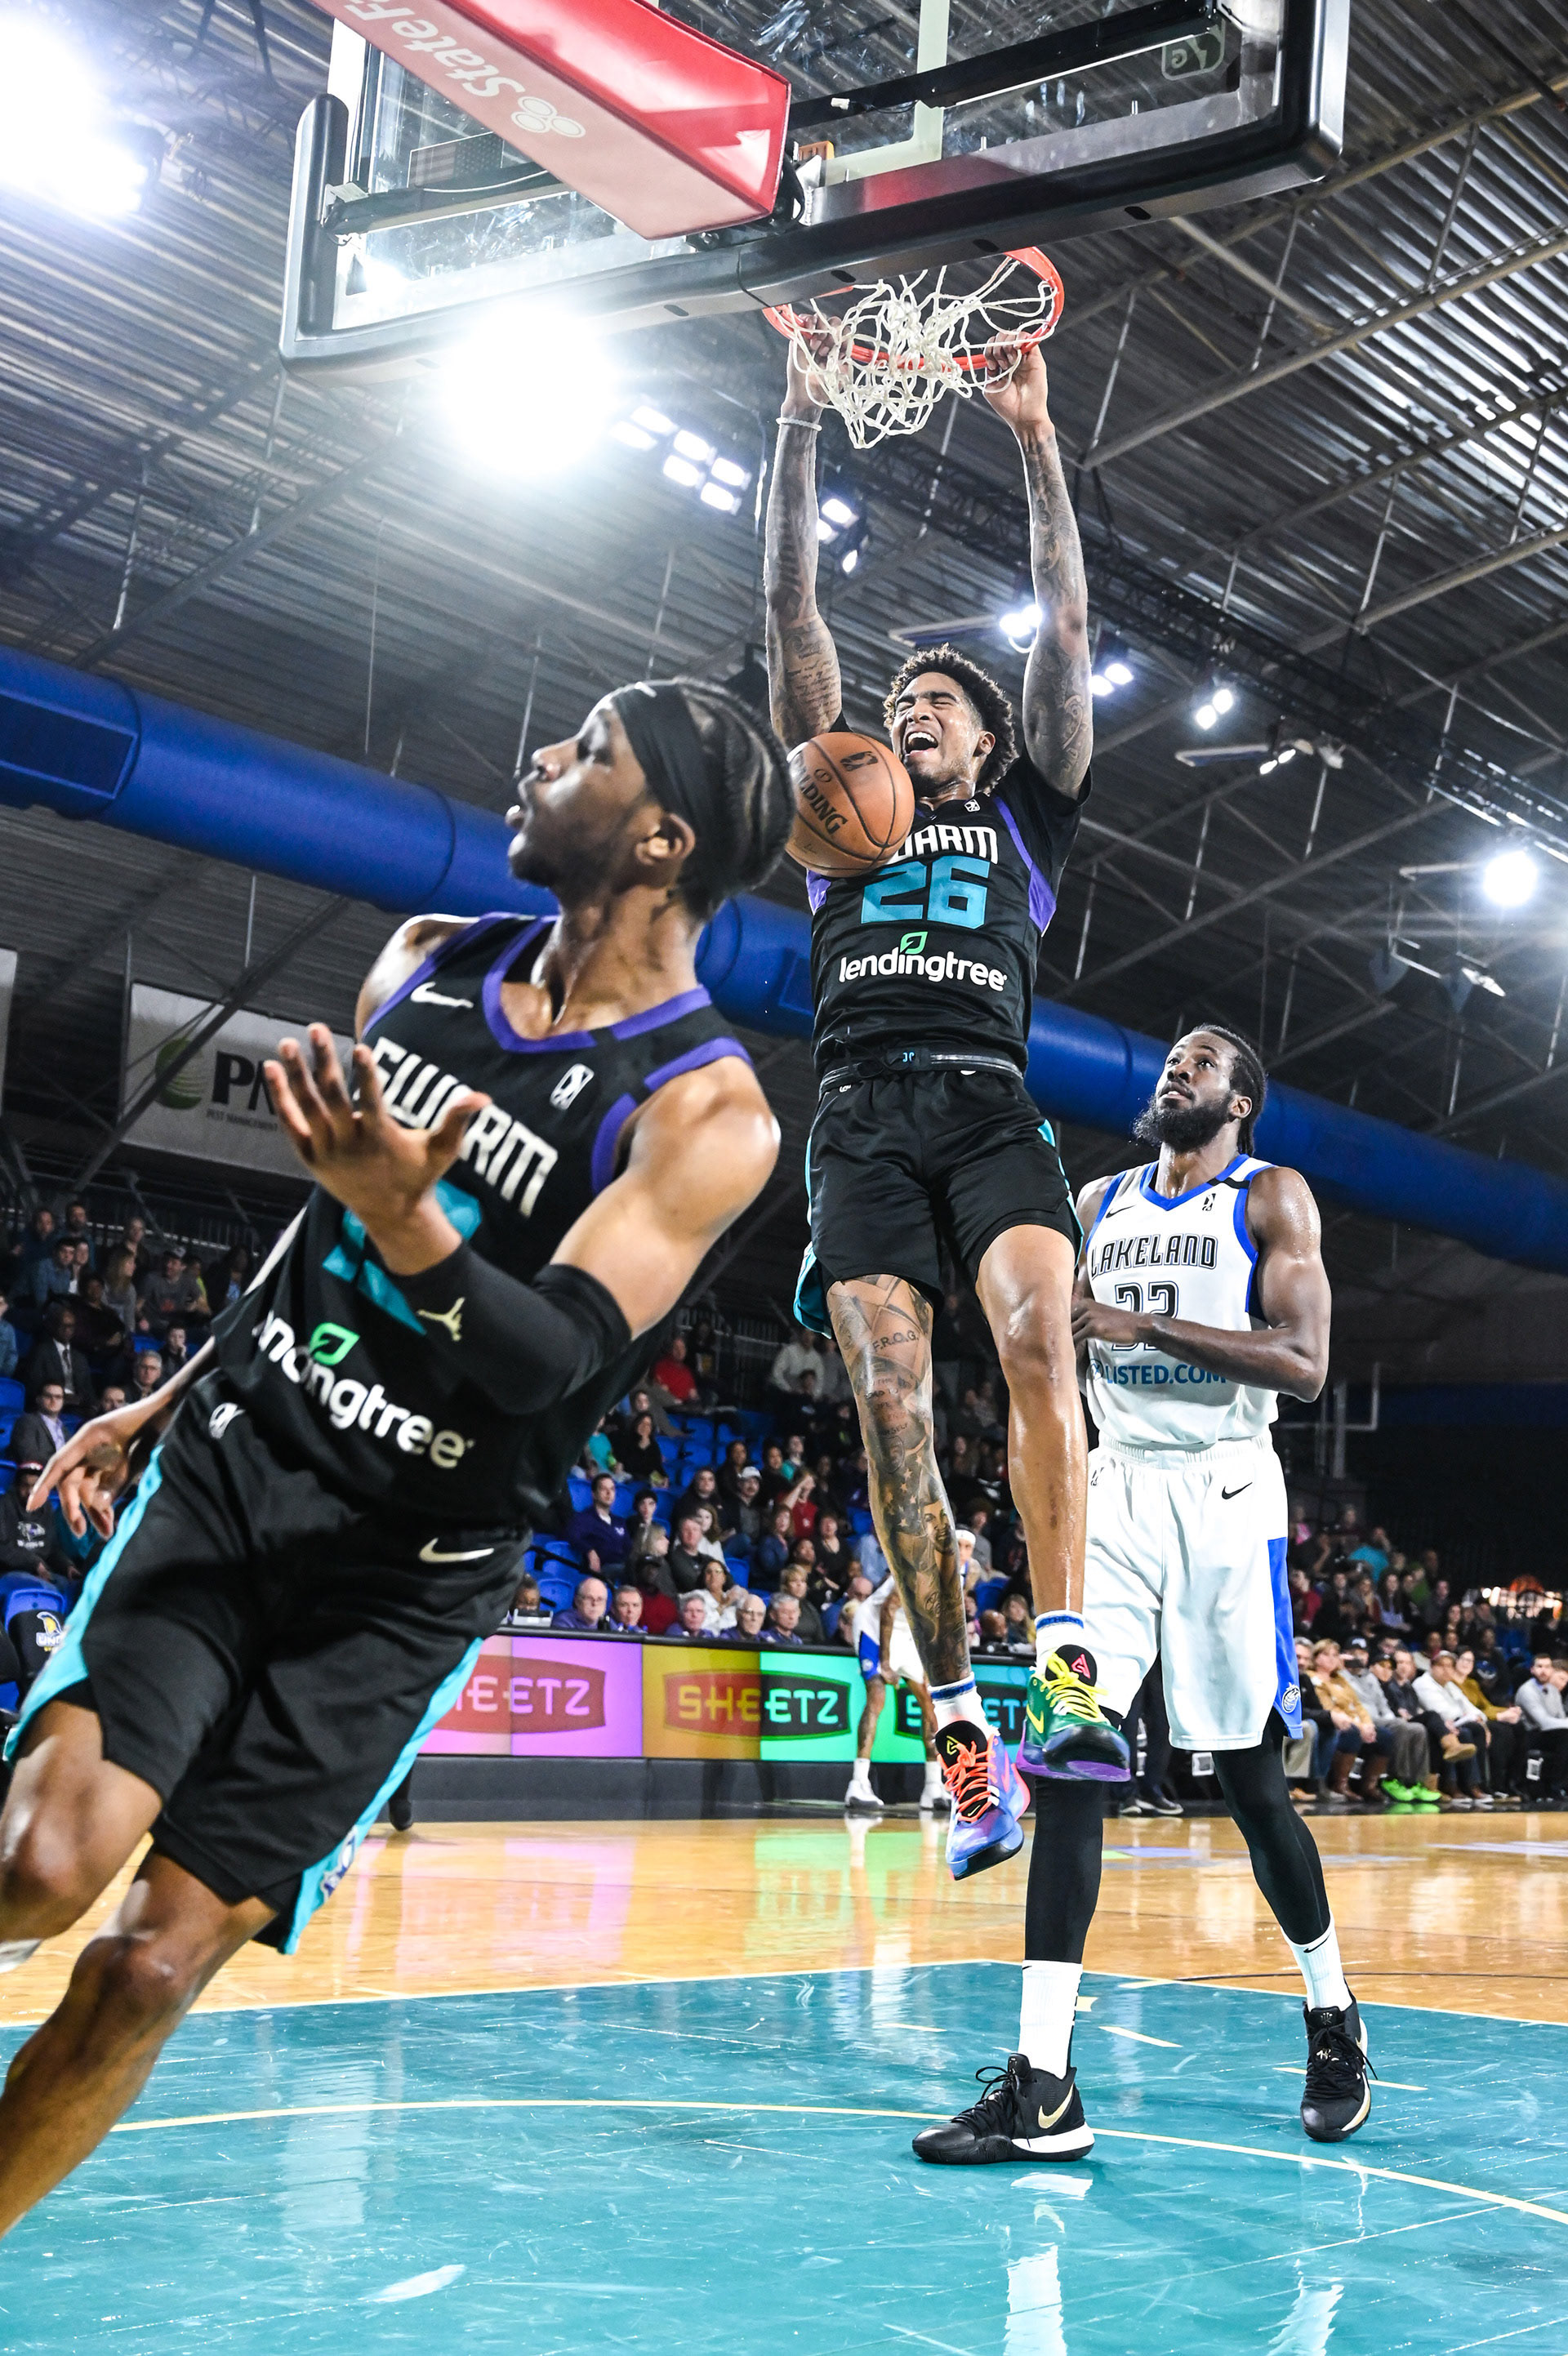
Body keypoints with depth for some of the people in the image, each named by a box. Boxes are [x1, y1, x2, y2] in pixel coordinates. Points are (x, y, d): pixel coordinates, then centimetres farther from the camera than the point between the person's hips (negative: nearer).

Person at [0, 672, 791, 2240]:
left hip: (409, 1572, -3)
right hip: (232, 1462, 3)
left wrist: (403, 1222, -37)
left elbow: (552, 1361, -20)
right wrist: (172, 1397, 23)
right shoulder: (425, 963, 6)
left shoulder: (705, 1110, -11)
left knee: (157, 1962, -6)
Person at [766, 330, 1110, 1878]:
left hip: (987, 1104, -1)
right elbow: (790, 614, 22)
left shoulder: (1024, 818, 24)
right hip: (862, 1114, 1)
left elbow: (1066, 628, 17)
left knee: (1038, 1342, -27)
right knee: (889, 1408, -12)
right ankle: (963, 1733, -11)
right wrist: (799, 428, 18)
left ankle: (1068, 1668, -31)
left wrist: (1036, 441, 12)